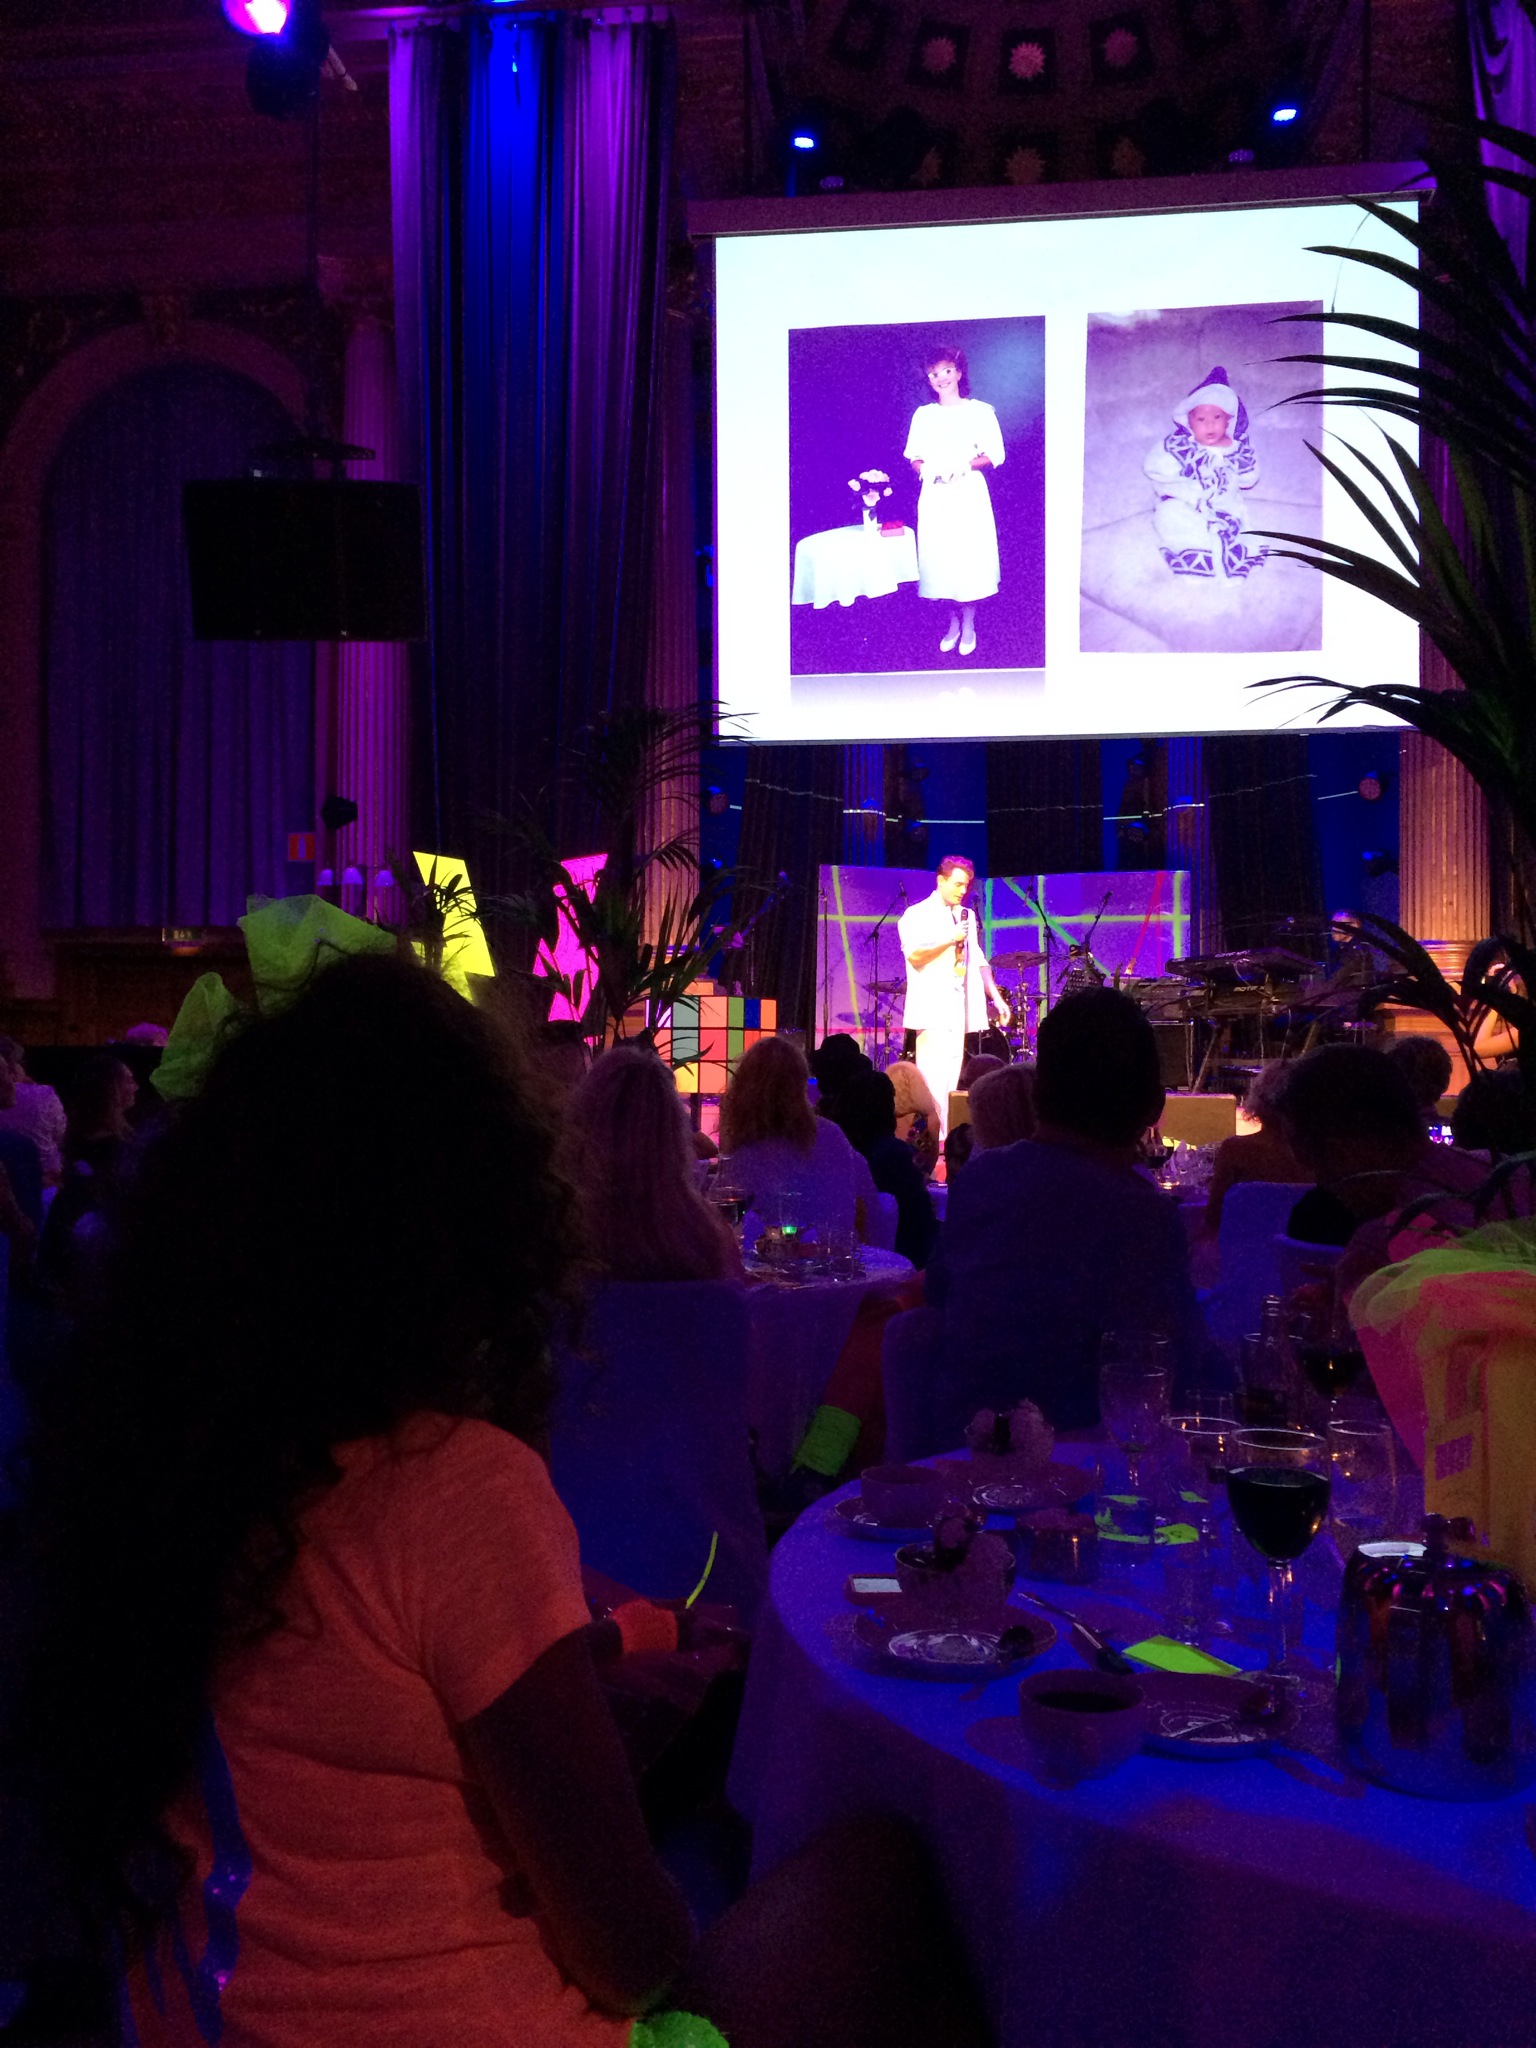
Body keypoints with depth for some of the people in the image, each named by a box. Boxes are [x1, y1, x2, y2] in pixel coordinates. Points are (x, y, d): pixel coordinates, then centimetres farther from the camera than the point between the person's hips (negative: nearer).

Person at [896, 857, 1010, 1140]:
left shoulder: (967, 916, 20)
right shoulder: (917, 915, -1)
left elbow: (978, 961, 22)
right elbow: (914, 954, -15)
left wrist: (996, 997, 14)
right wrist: (951, 939, -14)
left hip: (961, 1008, 6)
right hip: (933, 1008, -6)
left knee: (952, 1077, 2)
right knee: (935, 1076, -12)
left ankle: (948, 1138, 3)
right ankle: (932, 1139, -13)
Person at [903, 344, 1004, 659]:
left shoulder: (980, 411, 0)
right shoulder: (923, 415, 10)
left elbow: (995, 455, -2)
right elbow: (914, 458, 11)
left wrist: (965, 465, -17)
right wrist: (925, 468, -11)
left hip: (968, 494, -3)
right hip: (935, 496, 3)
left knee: (970, 555, -2)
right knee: (940, 557, 3)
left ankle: (969, 625, 9)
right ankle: (953, 623, 16)